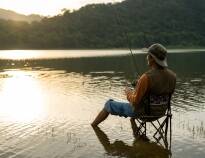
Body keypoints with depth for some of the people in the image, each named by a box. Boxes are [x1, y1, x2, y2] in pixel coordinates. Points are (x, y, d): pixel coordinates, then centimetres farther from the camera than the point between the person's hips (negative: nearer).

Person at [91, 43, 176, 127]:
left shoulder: (146, 77, -35)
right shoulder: (172, 75, -14)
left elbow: (135, 101, -29)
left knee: (109, 104, 15)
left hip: (141, 111, -6)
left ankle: (92, 126, 37)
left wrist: (128, 92, -6)